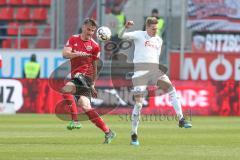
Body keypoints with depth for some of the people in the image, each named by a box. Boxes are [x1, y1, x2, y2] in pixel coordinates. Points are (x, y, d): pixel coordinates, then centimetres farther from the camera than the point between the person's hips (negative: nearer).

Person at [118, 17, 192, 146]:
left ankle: (181, 120, -10)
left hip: (154, 68, 5)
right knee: (139, 102, -8)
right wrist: (126, 27, -25)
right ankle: (134, 135, -1)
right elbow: (121, 36, -7)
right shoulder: (139, 35, 4)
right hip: (140, 68, -5)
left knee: (171, 89, -13)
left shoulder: (158, 40, 19)